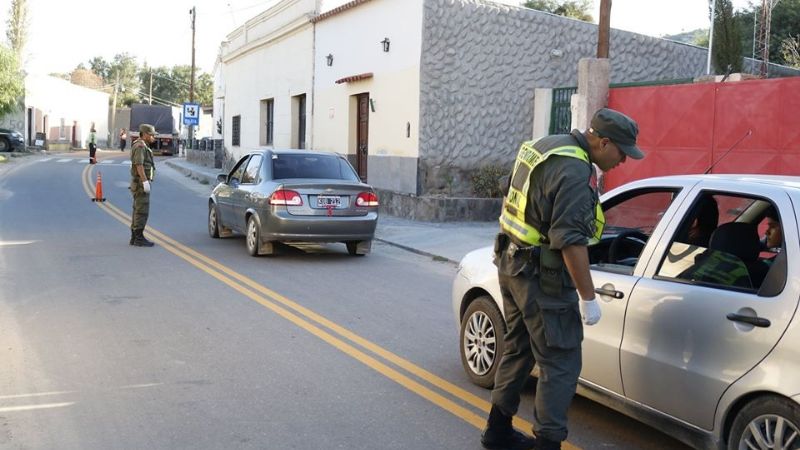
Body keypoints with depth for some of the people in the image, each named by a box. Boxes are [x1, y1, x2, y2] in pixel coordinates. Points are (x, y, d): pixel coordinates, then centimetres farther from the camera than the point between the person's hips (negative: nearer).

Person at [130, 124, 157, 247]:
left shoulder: (142, 146, 19)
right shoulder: (140, 146, -14)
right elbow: (139, 165, -23)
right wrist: (145, 182, -26)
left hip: (140, 183, 11)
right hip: (141, 183, -11)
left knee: (138, 211, 12)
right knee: (142, 211, -8)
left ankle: (134, 237, 16)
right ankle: (139, 238, -7)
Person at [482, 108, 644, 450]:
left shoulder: (544, 146, 10)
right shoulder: (574, 171, -20)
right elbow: (570, 241, -24)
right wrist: (588, 297, -18)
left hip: (512, 264, 10)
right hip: (541, 277, -10)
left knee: (519, 350, 20)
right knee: (560, 364, -2)